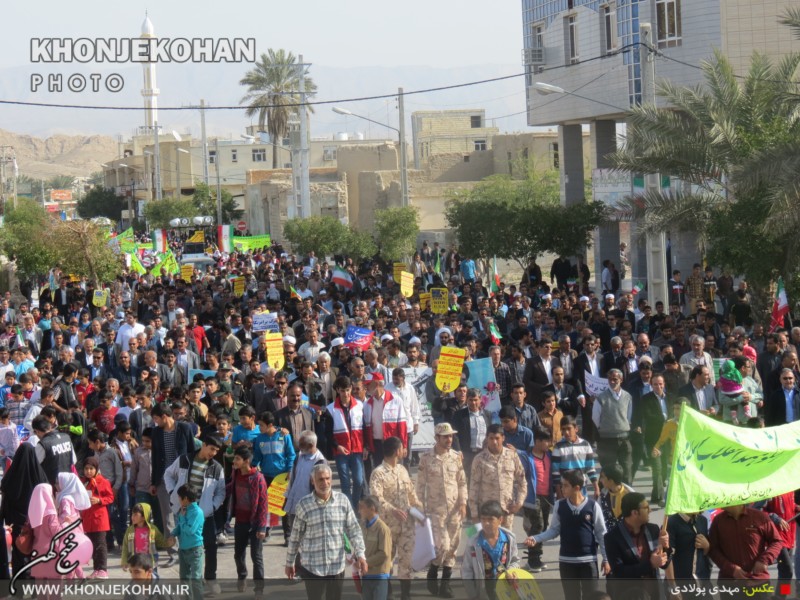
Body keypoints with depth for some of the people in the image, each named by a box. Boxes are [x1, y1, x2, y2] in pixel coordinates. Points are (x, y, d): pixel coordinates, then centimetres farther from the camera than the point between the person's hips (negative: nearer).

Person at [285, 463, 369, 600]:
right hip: (312, 567, -2)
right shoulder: (304, 505, -5)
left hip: (337, 566, 2)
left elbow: (353, 530, 4)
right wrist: (289, 563, 8)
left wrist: (360, 554, -6)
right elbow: (295, 536, 3)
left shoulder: (343, 501, 0)